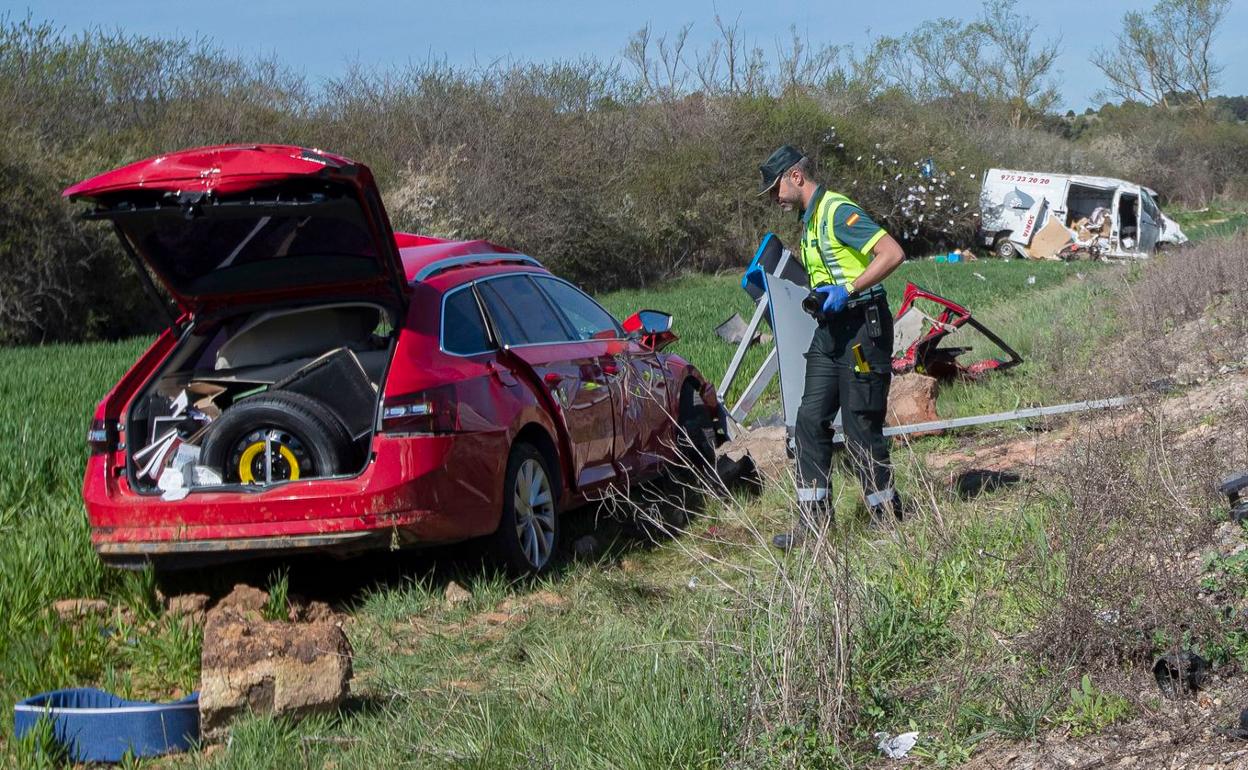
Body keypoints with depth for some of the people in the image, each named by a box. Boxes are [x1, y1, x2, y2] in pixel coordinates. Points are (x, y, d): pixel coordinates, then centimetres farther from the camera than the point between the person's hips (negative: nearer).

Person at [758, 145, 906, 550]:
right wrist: (817, 297, 10)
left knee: (860, 425, -5)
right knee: (810, 418, 4)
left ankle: (888, 517, 7)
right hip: (830, 330, 10)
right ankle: (813, 517, 7)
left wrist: (847, 291, -25)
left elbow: (892, 253, -23)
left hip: (862, 327, -10)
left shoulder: (838, 211, -14)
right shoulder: (810, 220, 17)